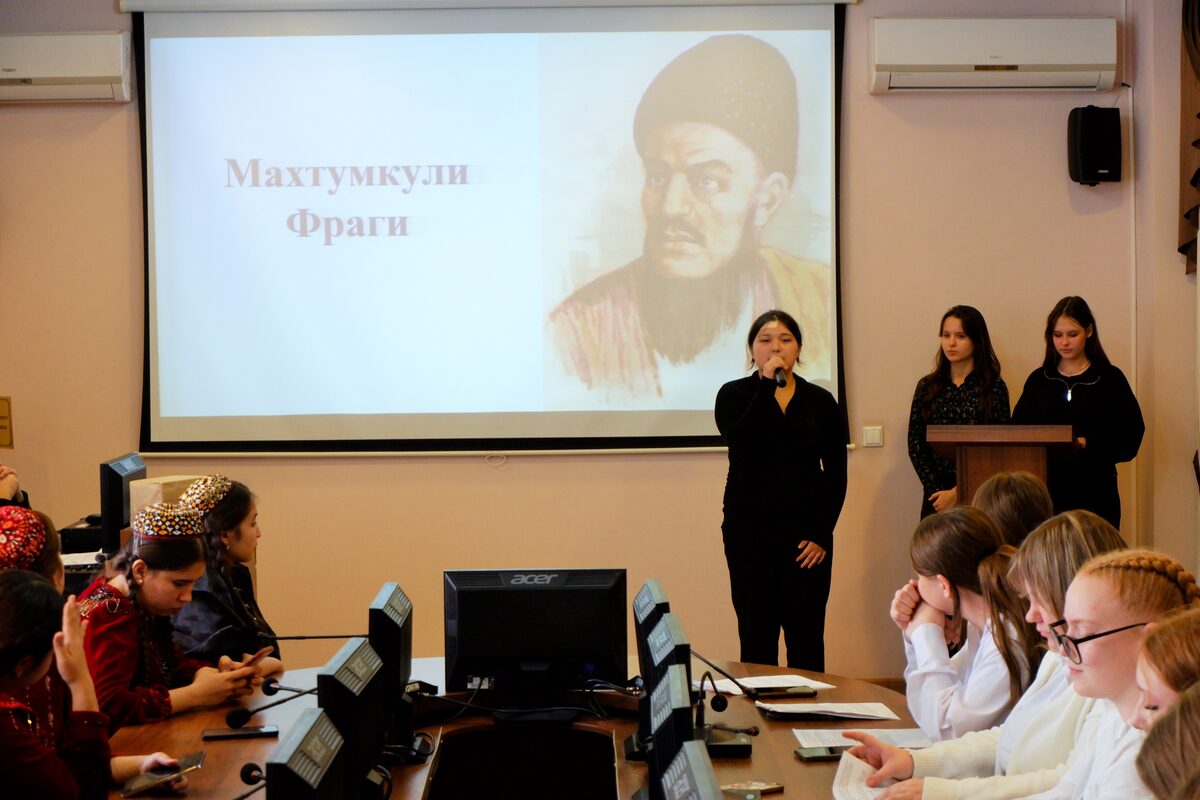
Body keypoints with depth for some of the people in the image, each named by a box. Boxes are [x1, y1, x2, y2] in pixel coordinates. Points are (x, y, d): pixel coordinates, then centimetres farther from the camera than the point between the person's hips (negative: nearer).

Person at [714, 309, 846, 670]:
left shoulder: (821, 402, 8)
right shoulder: (734, 395, 4)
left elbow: (836, 474, 6)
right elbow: (741, 444, -16)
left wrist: (822, 534, -3)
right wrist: (767, 385, -16)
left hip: (807, 531, 1)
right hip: (750, 529, -1)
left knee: (806, 638, 1)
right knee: (756, 637, -2)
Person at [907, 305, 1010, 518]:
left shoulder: (994, 388, 0)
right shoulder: (927, 387, 8)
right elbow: (915, 444, 5)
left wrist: (957, 493, -9)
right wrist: (936, 490, -7)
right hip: (937, 495, 2)